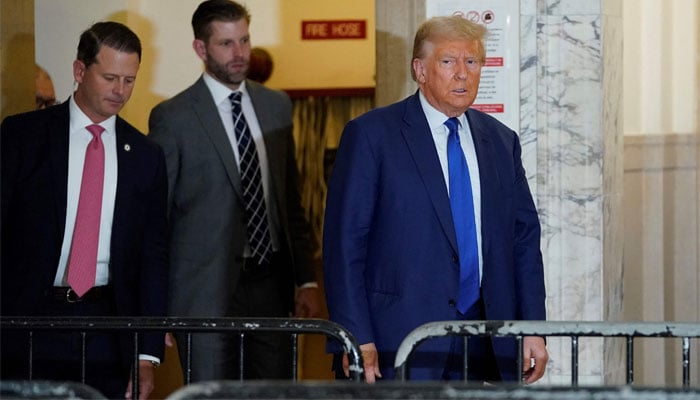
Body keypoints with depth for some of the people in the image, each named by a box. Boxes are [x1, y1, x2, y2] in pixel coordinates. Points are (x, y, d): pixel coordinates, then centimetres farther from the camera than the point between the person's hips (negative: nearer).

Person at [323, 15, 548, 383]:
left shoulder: (501, 141, 15)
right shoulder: (371, 135, -1)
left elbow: (525, 239, 16)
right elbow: (344, 243, -5)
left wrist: (532, 329, 7)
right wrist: (357, 340, -12)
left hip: (488, 349, 5)